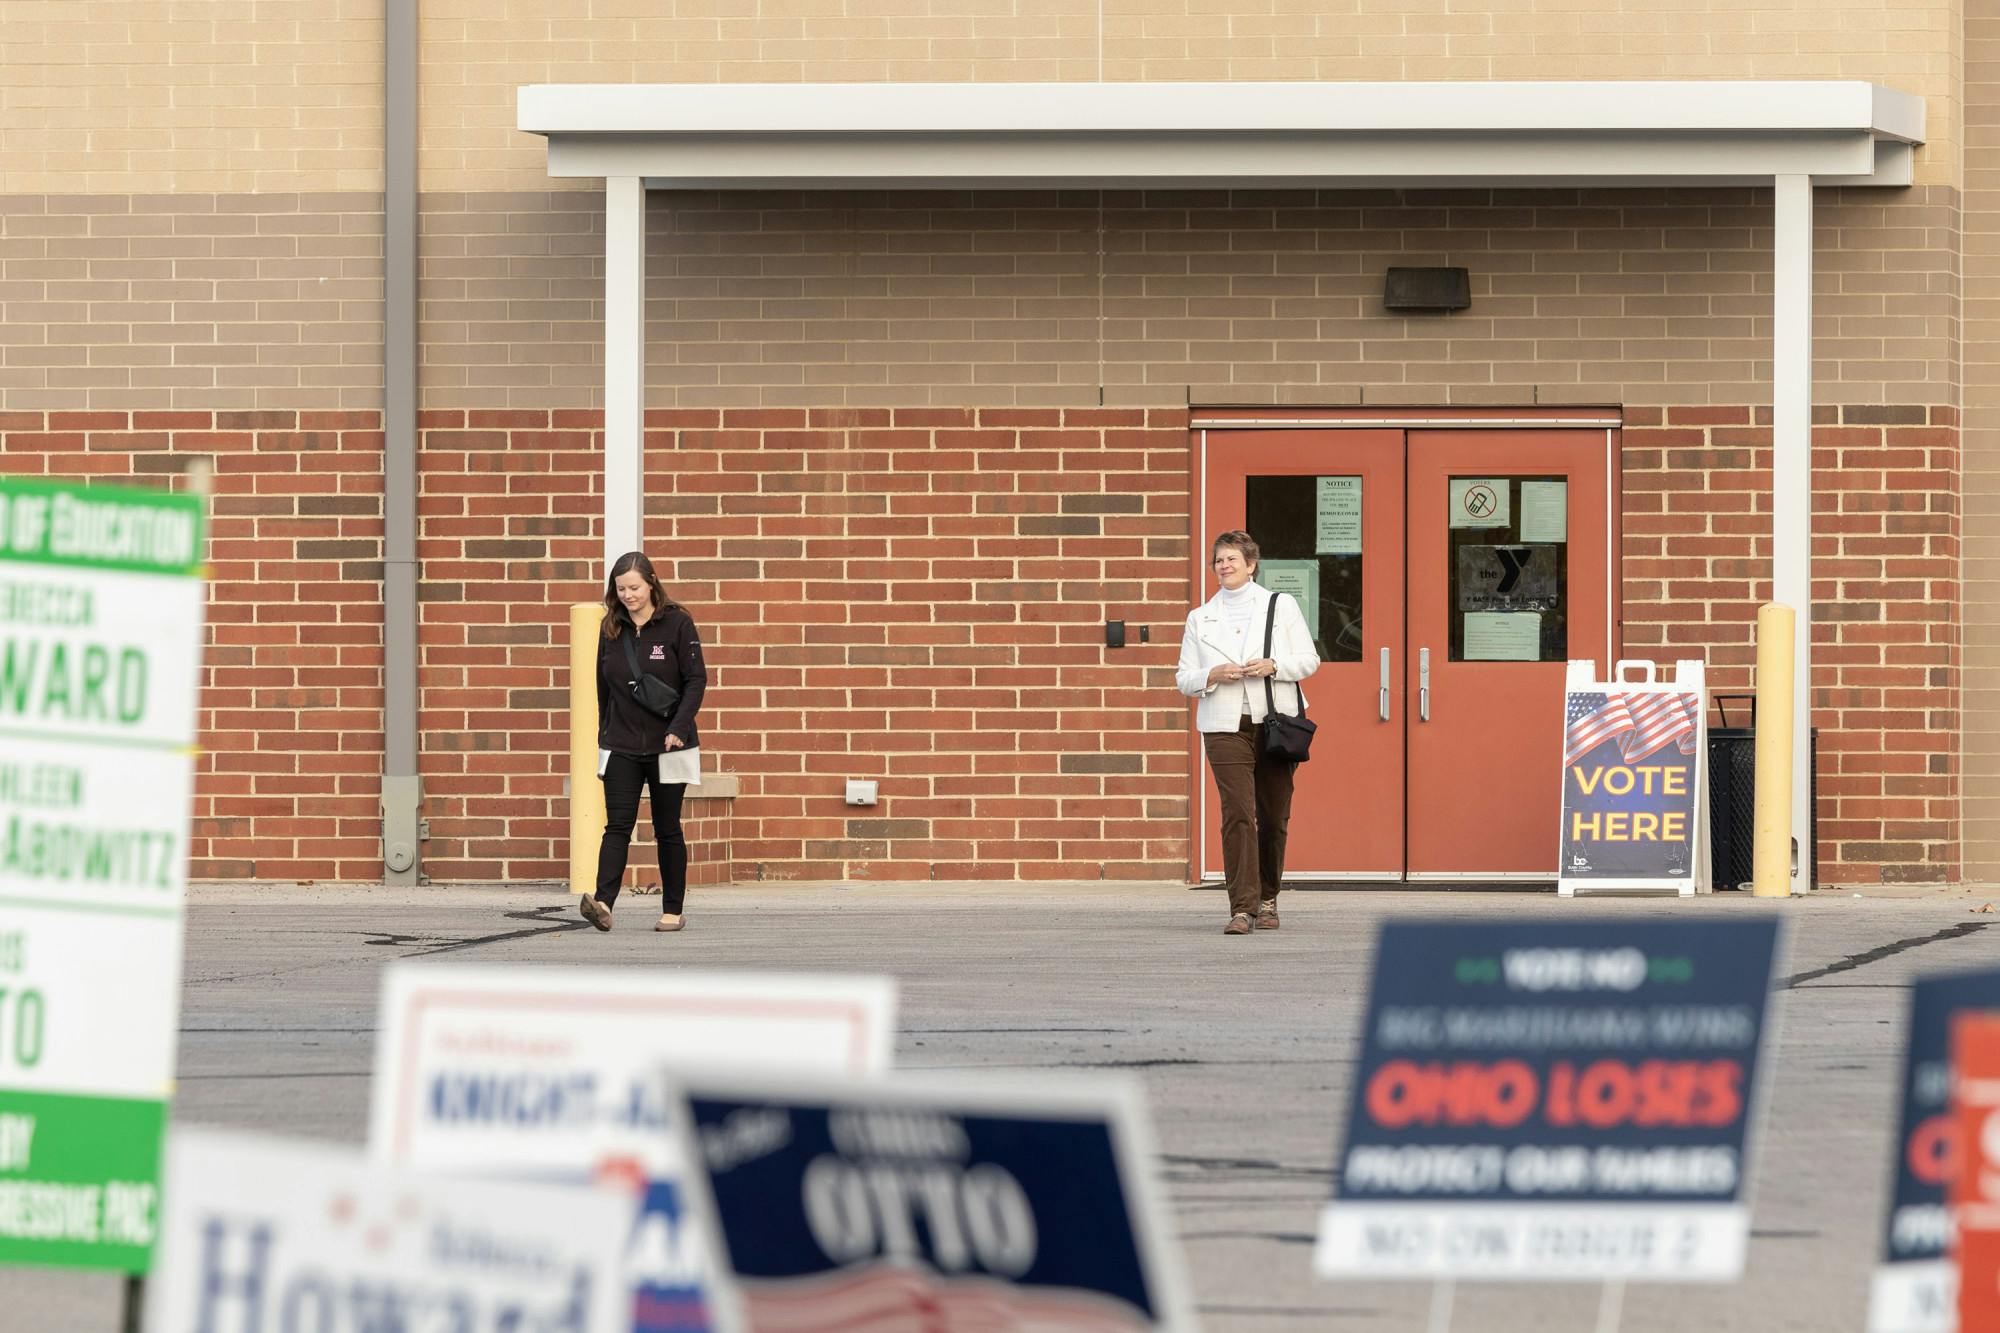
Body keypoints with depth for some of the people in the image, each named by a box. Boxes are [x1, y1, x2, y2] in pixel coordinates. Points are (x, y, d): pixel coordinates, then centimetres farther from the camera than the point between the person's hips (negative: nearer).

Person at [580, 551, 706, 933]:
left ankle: (673, 910, 15)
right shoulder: (612, 628, 6)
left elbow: (696, 679, -7)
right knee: (618, 826, -10)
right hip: (621, 745, 2)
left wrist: (678, 729, -17)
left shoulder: (677, 623, -6)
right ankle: (602, 902, -22)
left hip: (667, 745, -2)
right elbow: (603, 687, 13)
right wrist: (604, 734, 13)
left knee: (667, 829, 6)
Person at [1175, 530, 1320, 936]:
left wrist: (1273, 666, -12)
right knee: (1237, 814, -14)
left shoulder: (1281, 605, 8)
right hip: (1225, 727, 0)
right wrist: (1214, 675, -9)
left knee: (1274, 817, 5)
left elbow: (1308, 659, 7)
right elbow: (1185, 678, 11)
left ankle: (1267, 900, 22)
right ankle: (1242, 908, -18)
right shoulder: (1200, 618, 12)